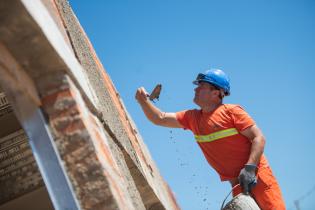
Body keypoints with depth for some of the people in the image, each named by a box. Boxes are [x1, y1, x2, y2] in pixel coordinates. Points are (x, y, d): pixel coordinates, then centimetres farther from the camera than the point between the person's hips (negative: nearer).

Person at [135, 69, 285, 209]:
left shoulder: (231, 111, -6)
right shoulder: (192, 118, 11)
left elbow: (259, 138, -10)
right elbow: (160, 119, 13)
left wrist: (249, 168, -21)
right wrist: (143, 100, -1)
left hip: (257, 176, -5)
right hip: (237, 183, 5)